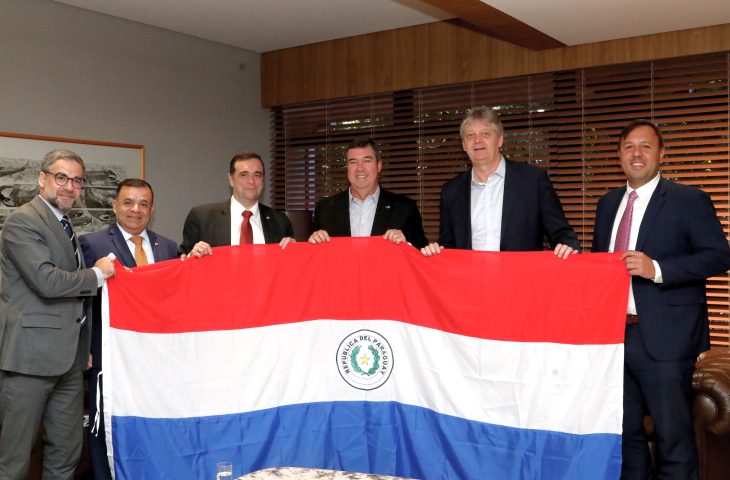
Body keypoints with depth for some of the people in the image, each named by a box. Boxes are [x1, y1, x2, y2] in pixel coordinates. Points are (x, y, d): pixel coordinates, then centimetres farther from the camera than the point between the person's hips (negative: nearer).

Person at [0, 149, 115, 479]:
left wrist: (83, 346, 18)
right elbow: (47, 280, -21)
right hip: (31, 353, -8)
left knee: (66, 452, 13)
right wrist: (97, 274, -7)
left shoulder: (64, 225, 18)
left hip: (68, 354, 8)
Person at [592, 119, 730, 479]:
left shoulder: (689, 200, -4)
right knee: (625, 430, 16)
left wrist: (656, 269, -23)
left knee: (673, 434, 1)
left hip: (663, 337, -6)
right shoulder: (608, 204, 14)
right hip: (613, 332, 6)